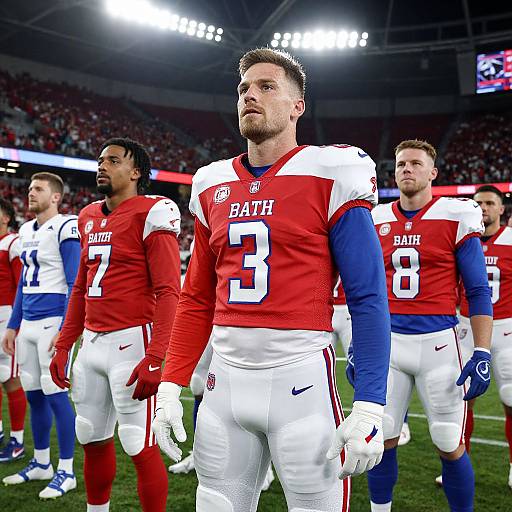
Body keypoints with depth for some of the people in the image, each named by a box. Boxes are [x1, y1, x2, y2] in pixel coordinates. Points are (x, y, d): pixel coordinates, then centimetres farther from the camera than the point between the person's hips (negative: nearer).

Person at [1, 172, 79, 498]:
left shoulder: (66, 229, -10)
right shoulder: (27, 231, 15)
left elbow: (75, 284, -14)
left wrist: (65, 330, -20)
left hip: (53, 321, -8)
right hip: (28, 324, 8)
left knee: (56, 394, -4)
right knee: (34, 395, 14)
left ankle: (66, 472, 7)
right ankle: (41, 463, 28)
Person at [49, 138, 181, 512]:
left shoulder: (151, 214, -9)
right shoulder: (89, 218, 15)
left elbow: (168, 292, -16)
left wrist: (155, 358, -23)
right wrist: (63, 347, 18)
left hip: (130, 341, -8)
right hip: (92, 342, 8)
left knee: (140, 447, -2)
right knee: (93, 440, 18)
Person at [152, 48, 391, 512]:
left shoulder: (329, 177, -5)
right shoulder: (213, 187, 10)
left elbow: (368, 299, -8)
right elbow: (196, 300, 14)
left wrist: (369, 406, -15)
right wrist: (171, 385, 6)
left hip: (301, 377, -5)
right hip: (225, 377, 5)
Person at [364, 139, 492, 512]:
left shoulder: (456, 217, -3)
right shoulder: (377, 222, 8)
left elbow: (478, 292, -3)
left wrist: (482, 353, -10)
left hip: (438, 341, -3)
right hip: (387, 342, 3)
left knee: (451, 447, 5)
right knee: (382, 439, 8)